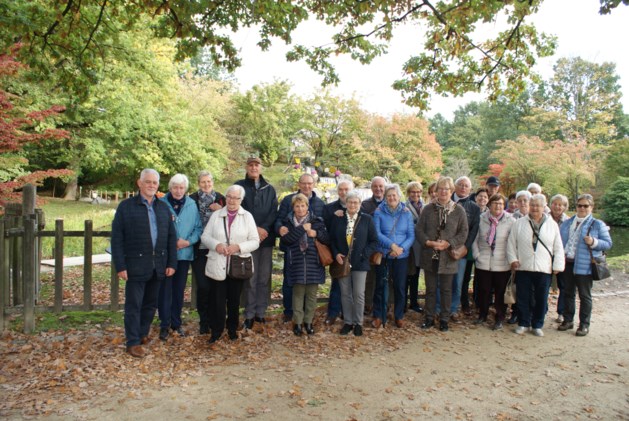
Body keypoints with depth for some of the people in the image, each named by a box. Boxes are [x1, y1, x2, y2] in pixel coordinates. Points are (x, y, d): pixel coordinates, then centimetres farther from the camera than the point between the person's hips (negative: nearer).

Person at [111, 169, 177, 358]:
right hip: (136, 266, -4)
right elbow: (116, 238, -6)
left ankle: (143, 334, 32)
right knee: (133, 305, 3)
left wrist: (172, 263, 3)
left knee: (151, 304, 15)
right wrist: (120, 266, -11)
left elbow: (171, 237, 9)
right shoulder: (126, 206, -3)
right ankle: (133, 342, 14)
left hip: (158, 266, 4)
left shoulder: (163, 207, 10)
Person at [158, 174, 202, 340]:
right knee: (165, 289, 2)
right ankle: (164, 324, 16)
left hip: (184, 254, 2)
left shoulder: (192, 205, 1)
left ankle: (176, 322, 27)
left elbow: (198, 228, 3)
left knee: (179, 290, 13)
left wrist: (188, 241, -12)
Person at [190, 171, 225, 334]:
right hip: (199, 249, -1)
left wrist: (220, 210, -9)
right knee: (203, 286, -2)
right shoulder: (192, 199, 2)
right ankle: (204, 321, 14)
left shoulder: (220, 198, 7)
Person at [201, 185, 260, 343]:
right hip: (217, 266, 0)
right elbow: (205, 236, 5)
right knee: (217, 299, 3)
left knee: (234, 300, 12)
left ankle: (232, 329, 30)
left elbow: (255, 241, -2)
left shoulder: (247, 217, 3)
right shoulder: (216, 215, 6)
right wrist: (216, 245, -15)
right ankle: (216, 330, 18)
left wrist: (239, 247, -17)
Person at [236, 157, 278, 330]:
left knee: (265, 277, 5)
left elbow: (274, 212, 5)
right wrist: (254, 229, -11)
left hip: (266, 238, 3)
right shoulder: (239, 186, 5)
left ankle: (261, 312, 15)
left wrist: (264, 228, -12)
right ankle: (249, 314, 8)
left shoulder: (270, 189, 13)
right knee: (250, 278, -2)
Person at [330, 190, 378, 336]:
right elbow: (332, 239, 9)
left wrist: (364, 254, -11)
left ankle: (358, 323, 15)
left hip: (360, 263, -2)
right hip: (342, 261, 2)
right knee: (345, 293, 8)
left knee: (359, 294, 1)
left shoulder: (367, 219, 0)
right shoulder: (338, 219, 5)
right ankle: (347, 322, 21)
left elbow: (374, 241, 0)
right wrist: (336, 254, -6)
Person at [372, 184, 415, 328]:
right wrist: (392, 245, -20)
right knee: (381, 286, 6)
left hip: (402, 256, 2)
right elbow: (377, 233, -10)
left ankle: (399, 316, 26)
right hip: (383, 255, -1)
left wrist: (402, 248, -17)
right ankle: (378, 316, 19)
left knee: (400, 287, 10)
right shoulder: (379, 212, -4)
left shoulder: (406, 213, 1)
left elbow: (411, 235, -1)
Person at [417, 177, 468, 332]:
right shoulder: (428, 208, 3)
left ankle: (444, 319, 21)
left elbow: (463, 233, -1)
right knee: (430, 288, 10)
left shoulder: (459, 210, -1)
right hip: (430, 255, 1)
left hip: (448, 256, -1)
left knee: (446, 289, 9)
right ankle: (429, 318, 21)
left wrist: (448, 243, -14)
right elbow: (419, 229, 2)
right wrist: (429, 242, -13)